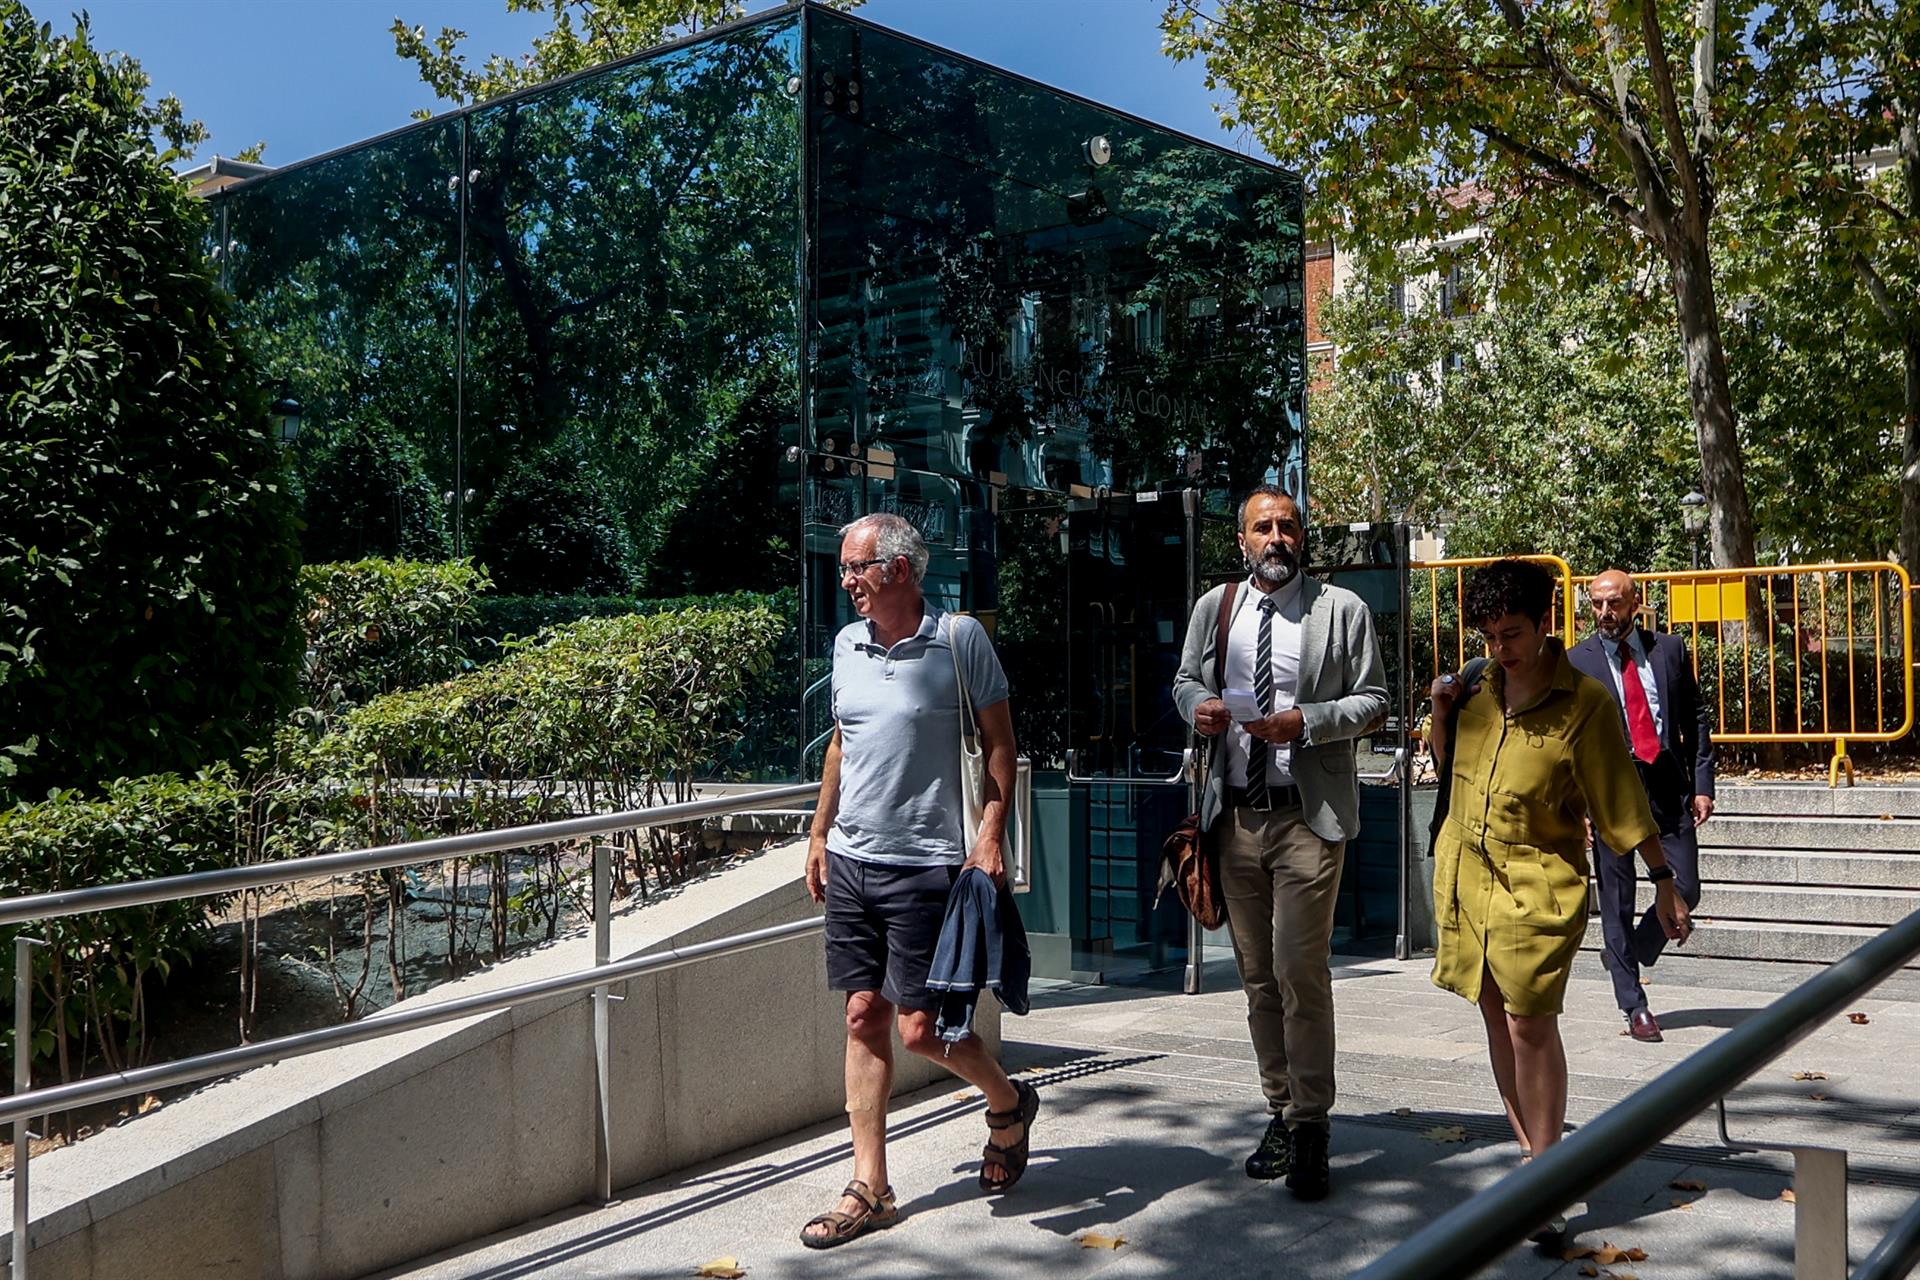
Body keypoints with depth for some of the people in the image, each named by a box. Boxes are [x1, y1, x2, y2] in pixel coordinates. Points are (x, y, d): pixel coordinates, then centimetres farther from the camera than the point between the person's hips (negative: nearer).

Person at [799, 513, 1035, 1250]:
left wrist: (991, 839, -12)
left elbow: (999, 742, -4)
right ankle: (869, 1189, 15)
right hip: (851, 863, 6)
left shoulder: (959, 639, -7)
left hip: (924, 865, -6)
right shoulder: (847, 645, 9)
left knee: (919, 1026, -5)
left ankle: (1008, 1102, 25)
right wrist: (820, 835, 17)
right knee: (863, 1018, 7)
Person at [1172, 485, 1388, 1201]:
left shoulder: (1342, 610, 1)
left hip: (1308, 817, -4)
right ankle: (1282, 1111, 22)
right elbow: (1184, 680, 22)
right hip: (1235, 815, 4)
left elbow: (1373, 701, 1)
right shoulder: (1214, 607, 11)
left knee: (1300, 971, -11)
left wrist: (1305, 722, -16)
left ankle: (1309, 1126, 0)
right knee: (1256, 976, 10)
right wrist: (1197, 704, -2)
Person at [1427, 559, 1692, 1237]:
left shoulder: (1584, 703, -13)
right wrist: (1442, 709, 3)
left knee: (1532, 1026, -10)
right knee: (1497, 1017, 11)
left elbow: (1623, 800, -9)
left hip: (1537, 884, -6)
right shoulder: (1482, 685, 5)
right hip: (1465, 872, 6)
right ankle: (1534, 1151, 23)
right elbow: (1447, 758, 22)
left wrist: (1664, 883, -6)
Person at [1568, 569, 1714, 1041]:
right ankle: (1634, 1006, 13)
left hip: (1669, 789, 2)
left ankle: (1625, 954, 27)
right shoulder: (1576, 662, 0)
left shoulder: (1670, 649, 7)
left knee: (1685, 891, 1)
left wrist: (1702, 784, 3)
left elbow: (1696, 719, 11)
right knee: (1617, 903, 2)